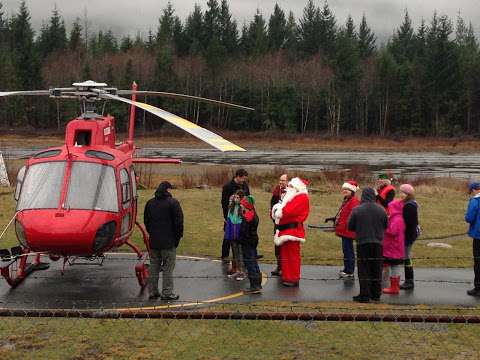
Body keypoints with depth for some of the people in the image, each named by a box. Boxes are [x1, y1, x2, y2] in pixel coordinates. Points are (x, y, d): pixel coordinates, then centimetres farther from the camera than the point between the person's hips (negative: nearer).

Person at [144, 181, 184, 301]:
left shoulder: (150, 203, 9)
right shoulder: (173, 203, -10)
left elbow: (146, 221, 15)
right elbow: (179, 222, -11)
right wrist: (178, 237, -1)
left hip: (153, 242, 6)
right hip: (169, 242, -5)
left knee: (154, 267, 13)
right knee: (168, 268, 0)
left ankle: (152, 291, 17)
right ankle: (167, 293, 1)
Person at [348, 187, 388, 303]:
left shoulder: (357, 210, -10)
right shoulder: (381, 210, 0)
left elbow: (350, 227, -4)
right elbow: (386, 226, 7)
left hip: (362, 243, -3)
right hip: (377, 243, 3)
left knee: (363, 270, 2)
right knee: (376, 269, 12)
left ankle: (364, 295, 1)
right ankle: (376, 294, 18)